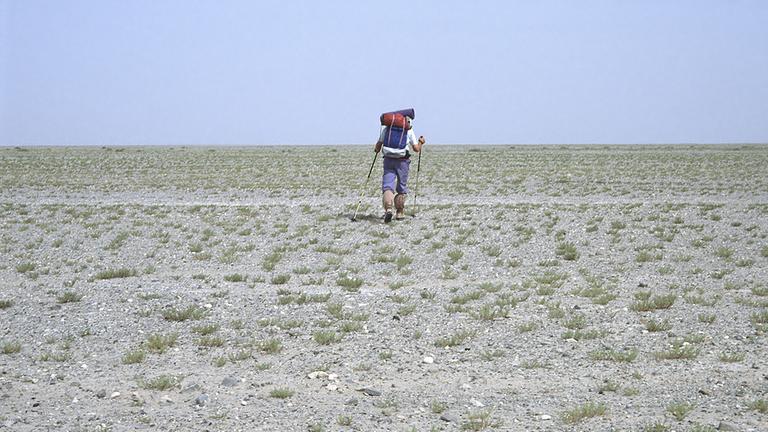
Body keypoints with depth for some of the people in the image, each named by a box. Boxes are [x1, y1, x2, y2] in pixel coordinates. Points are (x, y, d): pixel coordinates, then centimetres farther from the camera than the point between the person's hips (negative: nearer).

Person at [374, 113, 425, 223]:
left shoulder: (386, 128, 7)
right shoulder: (409, 130, 2)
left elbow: (379, 145, 8)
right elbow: (416, 149, 3)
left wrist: (376, 149, 31)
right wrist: (420, 142, 24)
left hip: (388, 160, 1)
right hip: (402, 161, -1)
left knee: (387, 186, -2)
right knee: (402, 187, 14)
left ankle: (388, 208, -24)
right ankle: (400, 212, 18)